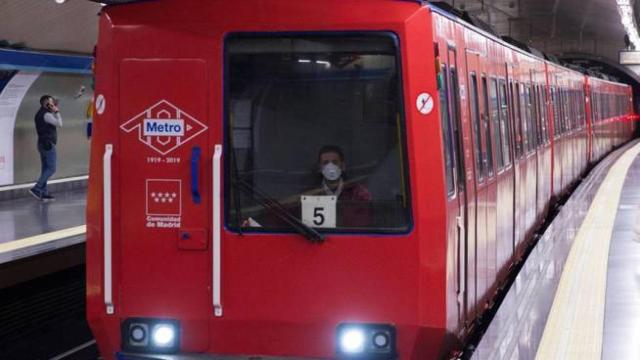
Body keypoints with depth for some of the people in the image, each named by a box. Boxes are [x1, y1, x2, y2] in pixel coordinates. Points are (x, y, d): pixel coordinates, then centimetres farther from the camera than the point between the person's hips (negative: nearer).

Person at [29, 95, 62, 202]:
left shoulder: (40, 114, 15)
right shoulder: (46, 114, -15)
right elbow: (59, 124, -17)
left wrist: (54, 111, 11)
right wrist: (57, 112, -8)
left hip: (43, 144, 10)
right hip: (48, 144, -10)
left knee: (46, 168, 10)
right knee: (51, 168, -9)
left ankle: (43, 193, 9)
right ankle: (36, 188, -15)